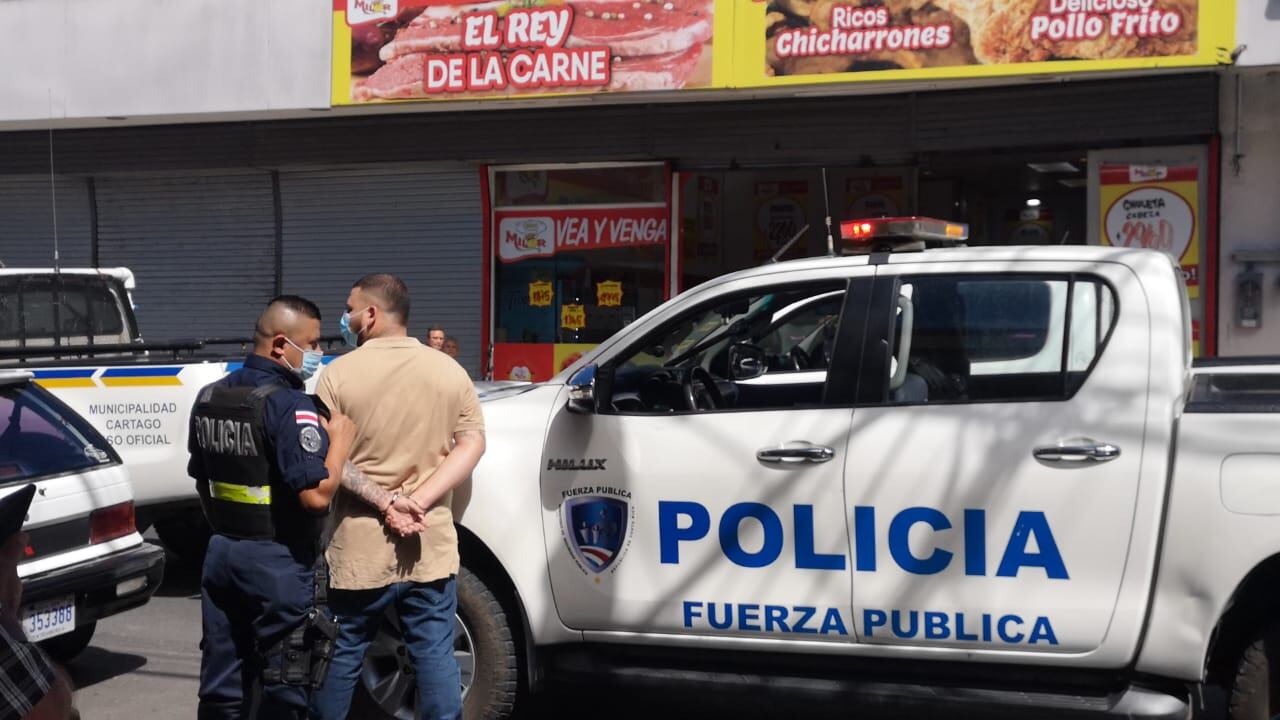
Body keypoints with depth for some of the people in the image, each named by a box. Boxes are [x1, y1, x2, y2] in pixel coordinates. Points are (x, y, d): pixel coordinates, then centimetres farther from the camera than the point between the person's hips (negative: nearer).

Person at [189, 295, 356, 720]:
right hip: (277, 562, -7)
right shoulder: (288, 405, -19)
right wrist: (340, 440, -11)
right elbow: (316, 494, -25)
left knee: (221, 684, 15)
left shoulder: (208, 397, 7)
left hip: (221, 552, 8)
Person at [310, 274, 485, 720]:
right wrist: (417, 500, -10)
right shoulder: (450, 372, 3)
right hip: (431, 545, 2)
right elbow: (472, 444, -1)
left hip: (359, 548, -2)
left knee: (341, 655, 12)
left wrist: (382, 500, -13)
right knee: (435, 655, 5)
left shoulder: (340, 373, -6)